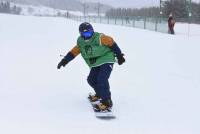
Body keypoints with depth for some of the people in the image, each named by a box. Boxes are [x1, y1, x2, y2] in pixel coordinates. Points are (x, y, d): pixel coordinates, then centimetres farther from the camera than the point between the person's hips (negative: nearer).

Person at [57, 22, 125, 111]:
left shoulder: (99, 38, -17)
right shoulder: (80, 42, 0)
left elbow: (111, 43, -8)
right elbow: (74, 52, 9)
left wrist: (119, 56, -2)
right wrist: (65, 60, 1)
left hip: (106, 61, -7)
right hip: (96, 64, 7)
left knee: (102, 80, -22)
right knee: (91, 80, 5)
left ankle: (107, 102, -17)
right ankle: (100, 94, 33)